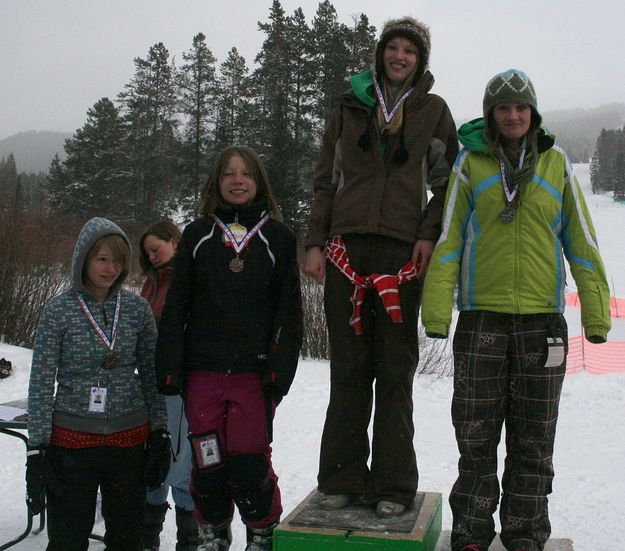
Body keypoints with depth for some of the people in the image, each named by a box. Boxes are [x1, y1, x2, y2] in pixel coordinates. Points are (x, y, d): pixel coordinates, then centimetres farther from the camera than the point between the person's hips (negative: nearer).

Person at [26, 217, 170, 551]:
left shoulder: (137, 308, 2)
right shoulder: (59, 310, -5)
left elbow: (151, 376, 8)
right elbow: (41, 383, -4)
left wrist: (159, 436, 4)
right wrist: (37, 449, -8)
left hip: (130, 438, 2)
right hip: (72, 440, -2)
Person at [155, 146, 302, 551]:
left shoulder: (278, 237, 7)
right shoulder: (197, 235, 10)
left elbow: (289, 311, 4)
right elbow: (176, 307, 8)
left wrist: (279, 368, -6)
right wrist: (169, 367, 0)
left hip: (254, 369, -2)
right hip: (203, 369, 2)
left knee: (250, 458, -5)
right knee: (207, 459, 5)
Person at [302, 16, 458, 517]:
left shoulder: (433, 110, 11)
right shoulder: (352, 105, 15)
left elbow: (448, 179, 10)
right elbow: (326, 179, 14)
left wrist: (429, 234, -5)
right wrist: (315, 242, 5)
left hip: (403, 251, -1)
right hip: (347, 249, 2)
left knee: (395, 372, 1)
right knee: (348, 370, 4)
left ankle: (393, 485, 9)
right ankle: (342, 478, 12)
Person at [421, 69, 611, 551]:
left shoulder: (555, 163, 7)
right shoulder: (471, 163, 4)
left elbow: (581, 240, 8)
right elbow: (449, 240, 2)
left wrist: (596, 314, 2)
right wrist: (437, 312, -7)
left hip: (541, 319, 1)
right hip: (482, 318, -1)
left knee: (533, 440, 8)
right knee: (476, 436, 4)